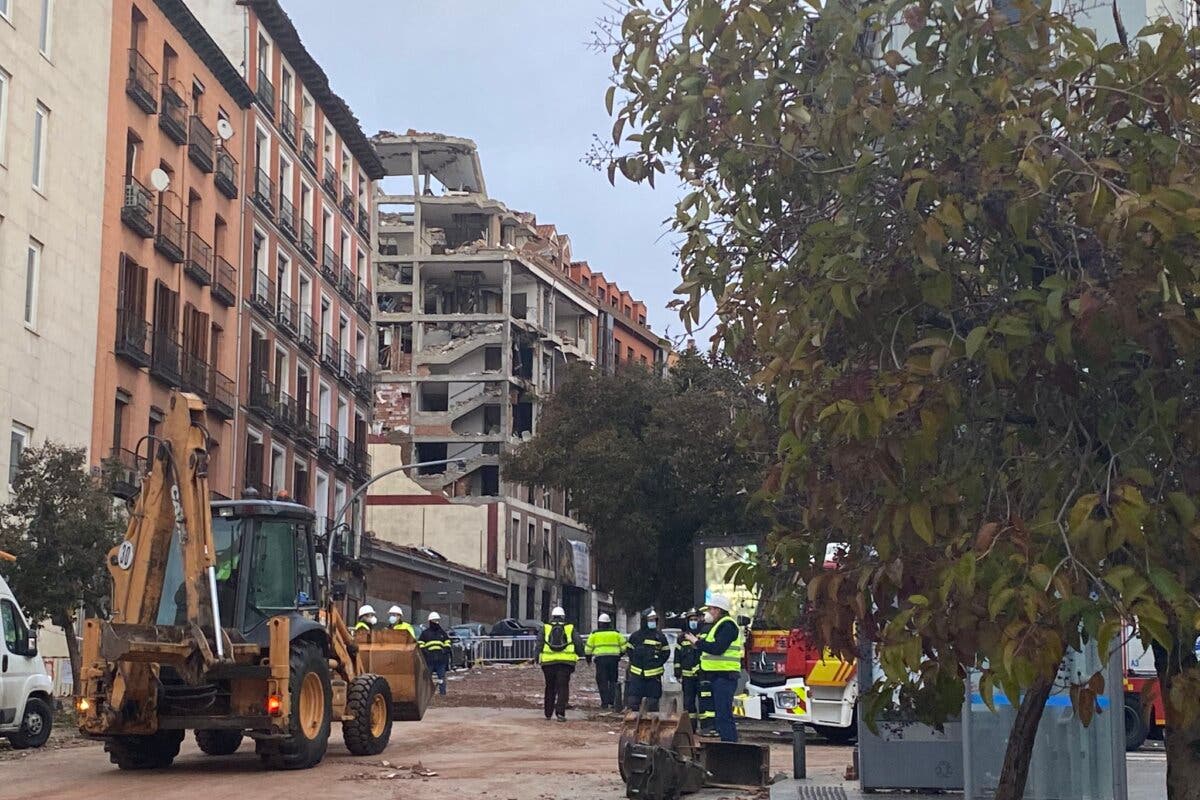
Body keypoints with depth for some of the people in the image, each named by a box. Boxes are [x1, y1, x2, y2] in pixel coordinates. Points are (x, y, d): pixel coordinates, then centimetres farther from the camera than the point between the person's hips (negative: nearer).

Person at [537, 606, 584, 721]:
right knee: (563, 688, -2)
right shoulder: (570, 628, 10)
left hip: (548, 661, 1)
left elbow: (539, 644, 2)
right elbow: (579, 643, 6)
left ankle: (548, 713, 19)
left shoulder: (545, 628, 10)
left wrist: (537, 658, 5)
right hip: (565, 662, -1)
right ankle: (560, 712, -16)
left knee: (550, 687, 14)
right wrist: (579, 656, 22)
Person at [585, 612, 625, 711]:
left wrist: (588, 659, 20)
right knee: (613, 681, 12)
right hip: (613, 658, 2)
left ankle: (605, 704, -1)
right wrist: (620, 656, 28)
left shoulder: (594, 634, 3)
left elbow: (588, 648, 6)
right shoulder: (616, 633, 8)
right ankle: (612, 702, 5)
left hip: (601, 659, -2)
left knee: (602, 682, 2)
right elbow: (623, 646, 14)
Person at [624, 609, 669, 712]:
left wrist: (657, 663, 0)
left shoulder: (660, 636, 2)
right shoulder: (636, 636, 4)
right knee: (633, 700, -1)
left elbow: (666, 652, 10)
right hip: (637, 673, 1)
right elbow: (628, 649, 16)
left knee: (653, 702, 4)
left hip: (654, 674, -1)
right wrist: (635, 662, 6)